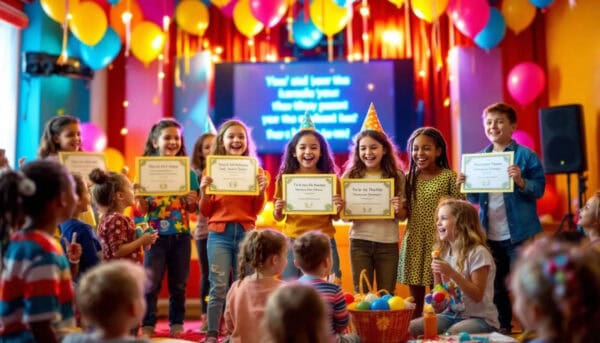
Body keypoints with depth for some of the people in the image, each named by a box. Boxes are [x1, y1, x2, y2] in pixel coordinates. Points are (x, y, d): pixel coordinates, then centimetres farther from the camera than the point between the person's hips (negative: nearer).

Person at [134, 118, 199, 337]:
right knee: (151, 283, 0)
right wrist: (139, 197, -24)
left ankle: (177, 325, 22)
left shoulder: (188, 171, 2)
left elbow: (193, 209, 6)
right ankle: (147, 326, 12)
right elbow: (142, 210, -4)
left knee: (178, 284, 10)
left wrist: (192, 202, -16)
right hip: (156, 235, -2)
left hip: (181, 235, 2)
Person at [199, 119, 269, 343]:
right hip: (219, 233, -1)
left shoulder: (255, 170, 7)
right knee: (219, 287, -3)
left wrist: (262, 190, -7)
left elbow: (256, 211, 8)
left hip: (246, 232, 1)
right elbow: (205, 212, 6)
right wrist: (204, 190, -11)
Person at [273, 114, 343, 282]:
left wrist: (338, 208, -13)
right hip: (293, 241, 1)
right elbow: (278, 218, 8)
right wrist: (278, 210, -13)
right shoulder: (285, 178, 0)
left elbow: (335, 218, 7)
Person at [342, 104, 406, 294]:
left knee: (387, 295, 10)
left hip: (388, 243, 0)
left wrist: (399, 210, -17)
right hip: (359, 242, 0)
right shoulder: (351, 177, 0)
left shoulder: (397, 177, 0)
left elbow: (403, 216, 4)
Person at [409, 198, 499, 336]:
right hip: (451, 314, 7)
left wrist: (452, 273, -27)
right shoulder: (444, 252, 6)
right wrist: (437, 273, -8)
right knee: (410, 328, -12)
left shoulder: (477, 253, -15)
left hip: (479, 318, -6)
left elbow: (477, 296, -18)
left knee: (450, 334, -36)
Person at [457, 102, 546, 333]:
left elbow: (539, 189, -10)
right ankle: (502, 329, 29)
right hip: (490, 235, 5)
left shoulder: (526, 155, -6)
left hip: (519, 234, -5)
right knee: (495, 287, 15)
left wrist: (520, 181, -27)